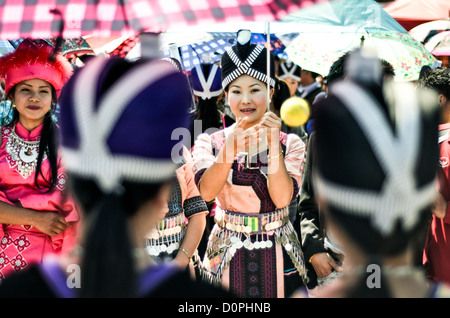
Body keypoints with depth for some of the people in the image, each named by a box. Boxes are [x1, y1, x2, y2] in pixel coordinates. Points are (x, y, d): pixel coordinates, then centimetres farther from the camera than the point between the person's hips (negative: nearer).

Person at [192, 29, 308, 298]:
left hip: (278, 255, 0)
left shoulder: (290, 143, 0)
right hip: (228, 258, 0)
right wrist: (232, 147, -32)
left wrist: (273, 143, -22)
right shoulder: (210, 142, 0)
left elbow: (282, 197, -15)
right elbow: (206, 191, -18)